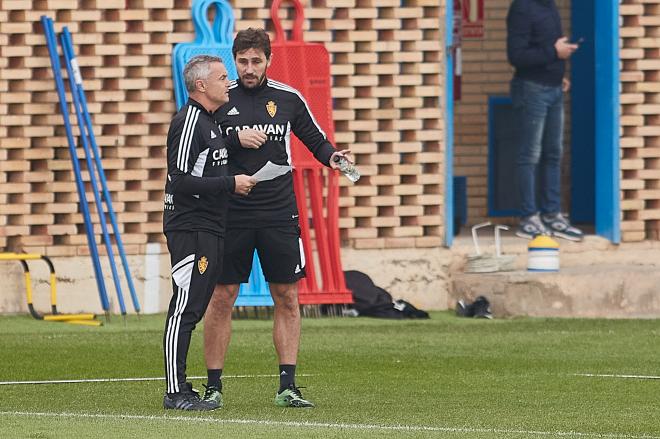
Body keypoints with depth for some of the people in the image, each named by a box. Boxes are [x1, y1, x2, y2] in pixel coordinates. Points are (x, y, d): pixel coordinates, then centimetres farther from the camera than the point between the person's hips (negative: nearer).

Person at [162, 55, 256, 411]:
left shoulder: (208, 121, 19)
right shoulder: (188, 121, -13)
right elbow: (181, 181, -20)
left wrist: (237, 183, 16)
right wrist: (231, 184, -16)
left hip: (209, 230, 10)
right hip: (190, 229, -10)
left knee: (191, 311, 10)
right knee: (184, 310, -10)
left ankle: (182, 390, 13)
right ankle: (175, 392, -10)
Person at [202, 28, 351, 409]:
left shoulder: (288, 98, 5)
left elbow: (315, 139, 16)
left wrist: (332, 156, -4)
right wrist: (236, 141, -13)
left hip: (279, 215, 2)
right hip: (232, 216, -2)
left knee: (287, 298, 1)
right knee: (222, 298, -1)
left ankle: (288, 387, 5)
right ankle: (214, 386, 5)